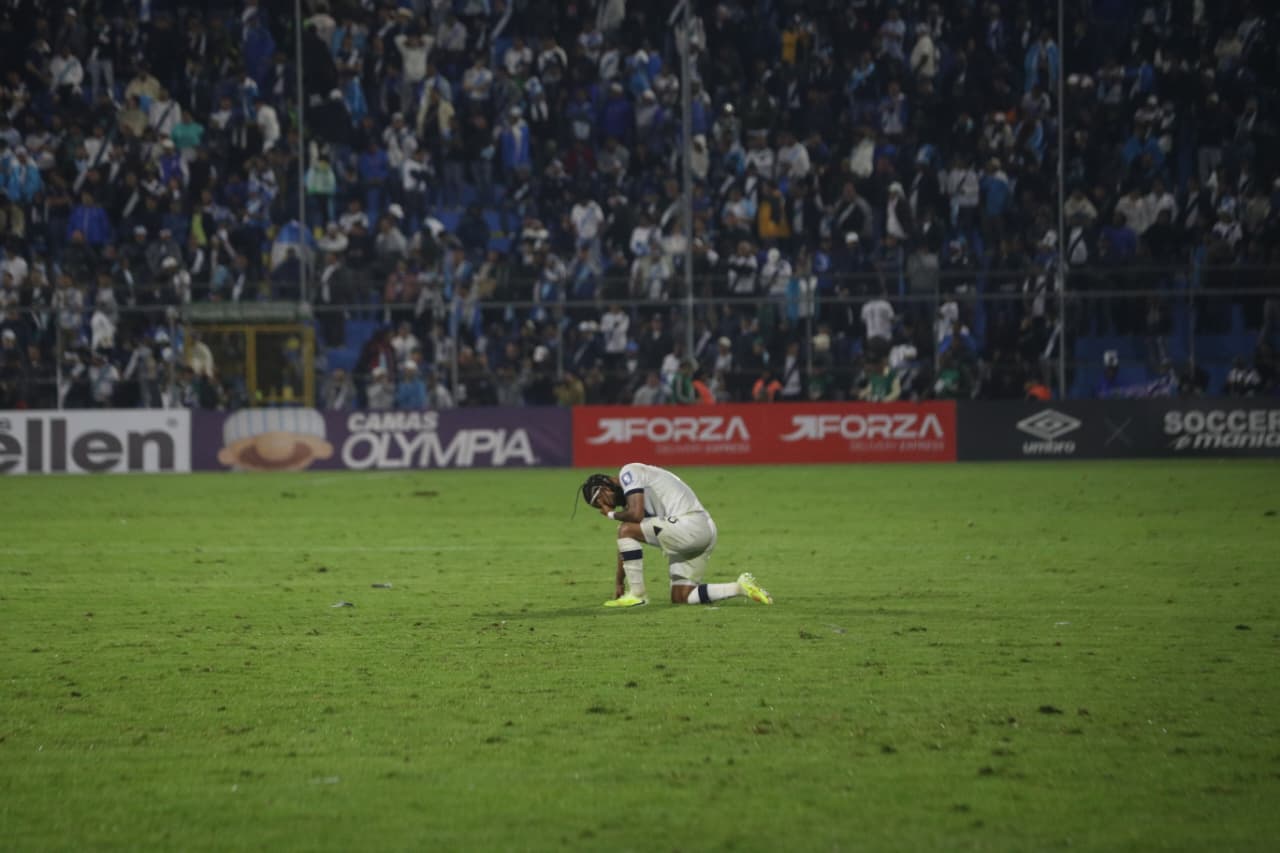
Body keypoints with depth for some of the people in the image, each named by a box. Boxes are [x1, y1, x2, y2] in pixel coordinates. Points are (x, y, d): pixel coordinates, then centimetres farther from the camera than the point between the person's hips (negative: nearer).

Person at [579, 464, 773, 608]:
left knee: (627, 530, -11)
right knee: (680, 598, 10)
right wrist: (619, 581, 27)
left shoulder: (628, 473, -4)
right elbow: (626, 546, 28)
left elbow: (636, 514, -17)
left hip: (690, 525, -10)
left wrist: (611, 514, 2)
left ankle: (636, 594, -7)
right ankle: (740, 587, 7)